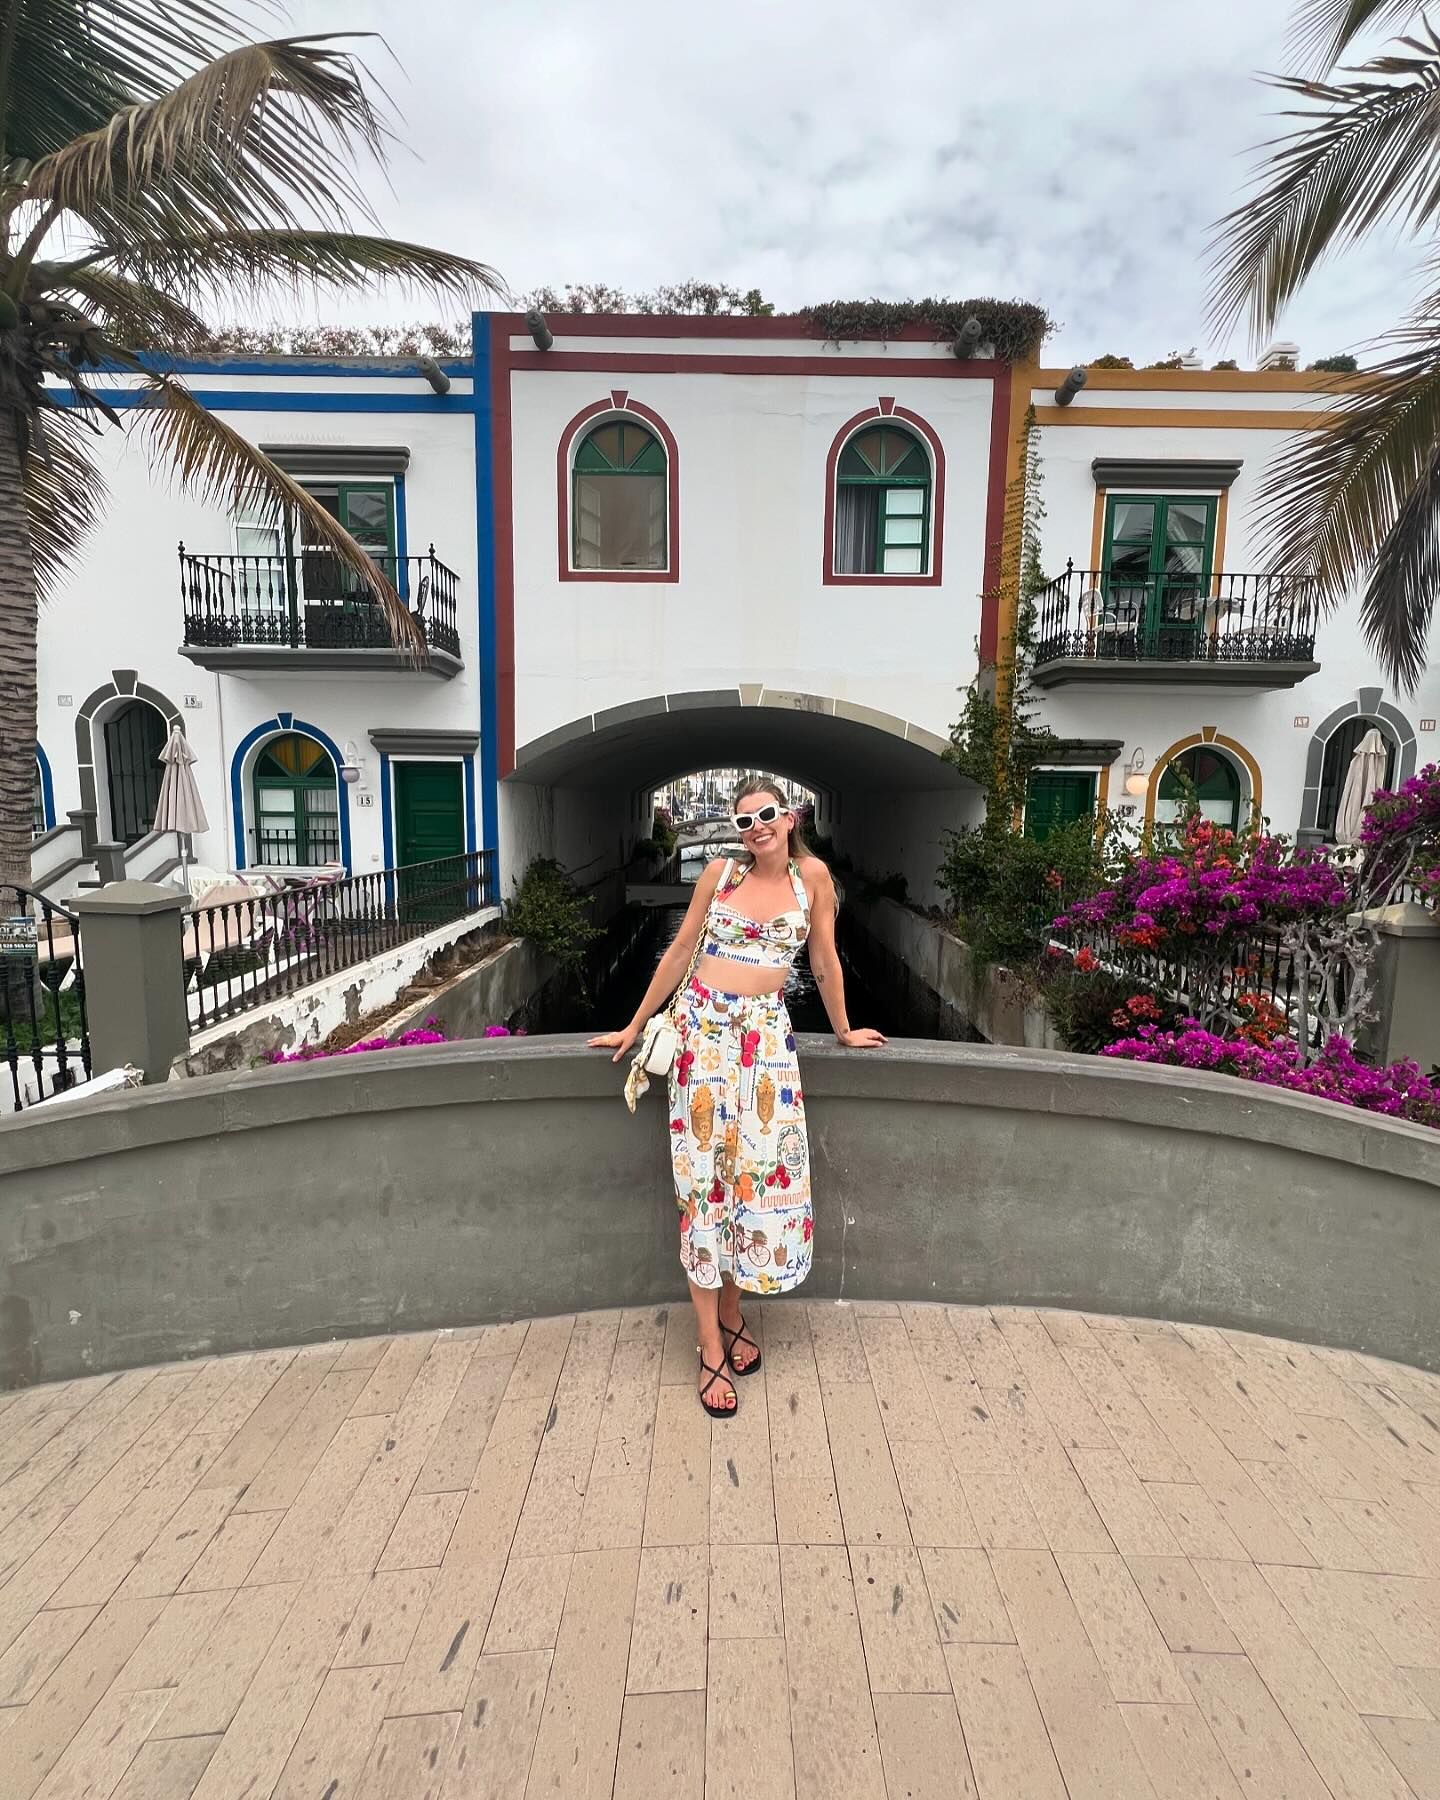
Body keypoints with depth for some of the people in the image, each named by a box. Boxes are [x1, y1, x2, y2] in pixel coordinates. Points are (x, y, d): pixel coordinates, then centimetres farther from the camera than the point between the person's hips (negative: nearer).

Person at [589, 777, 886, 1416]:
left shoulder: (812, 875, 1)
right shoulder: (721, 872, 1)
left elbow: (825, 962, 8)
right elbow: (680, 951, 6)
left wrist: (843, 1030, 16)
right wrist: (633, 1027, 9)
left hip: (766, 1034, 1)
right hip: (704, 1025, 0)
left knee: (759, 1170, 6)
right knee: (704, 1173, 1)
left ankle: (732, 1312, 30)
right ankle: (711, 1347, 13)